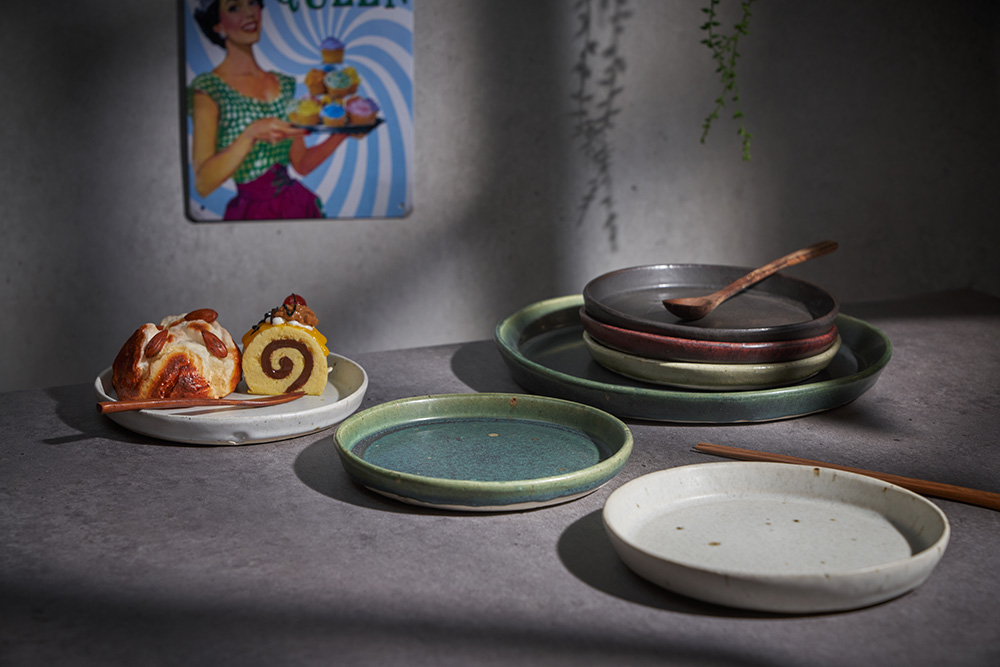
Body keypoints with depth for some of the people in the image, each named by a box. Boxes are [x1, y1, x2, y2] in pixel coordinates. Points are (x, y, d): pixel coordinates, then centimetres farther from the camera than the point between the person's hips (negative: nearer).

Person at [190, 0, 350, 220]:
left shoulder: (284, 84, 9)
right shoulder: (207, 89, -9)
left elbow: (301, 164, 11)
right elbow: (203, 183, -16)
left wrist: (342, 132, -2)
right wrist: (251, 133, -26)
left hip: (298, 205, 4)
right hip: (251, 211, -4)